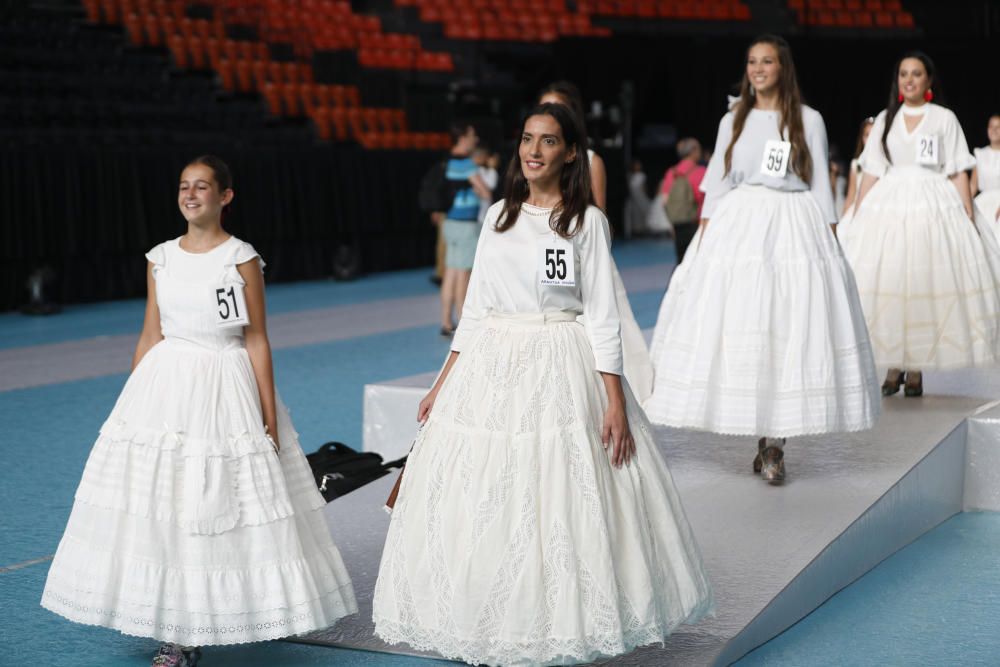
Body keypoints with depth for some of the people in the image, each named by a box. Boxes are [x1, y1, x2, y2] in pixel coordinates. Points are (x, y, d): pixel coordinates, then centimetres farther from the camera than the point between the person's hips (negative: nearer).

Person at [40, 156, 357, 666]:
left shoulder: (242, 259, -4)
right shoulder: (161, 259, 7)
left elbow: (257, 341, -4)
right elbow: (150, 336, 11)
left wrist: (270, 420, -7)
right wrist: (131, 404, 10)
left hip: (225, 392, -4)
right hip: (164, 389, 4)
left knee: (223, 507, -1)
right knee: (160, 511, 2)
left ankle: (207, 621, 14)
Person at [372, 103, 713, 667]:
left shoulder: (587, 220, -1)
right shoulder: (498, 216, 11)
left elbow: (601, 315, -5)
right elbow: (475, 309, 14)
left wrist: (616, 400, -12)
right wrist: (443, 384, 11)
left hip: (561, 372, -4)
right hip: (492, 370, 5)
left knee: (561, 505, -4)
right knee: (483, 507, 4)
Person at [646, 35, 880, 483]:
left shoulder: (808, 120, 6)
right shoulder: (732, 121, 13)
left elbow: (820, 186, 5)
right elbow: (715, 184, 12)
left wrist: (827, 243, -1)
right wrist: (703, 243, 4)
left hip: (794, 229, -2)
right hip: (737, 228, 2)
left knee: (788, 330, -8)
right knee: (733, 328, -5)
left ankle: (774, 444, -2)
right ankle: (763, 441, 6)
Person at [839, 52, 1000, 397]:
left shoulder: (944, 118, 7)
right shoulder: (885, 119, 13)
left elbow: (958, 173, 3)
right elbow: (871, 173, 11)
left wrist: (969, 218, -7)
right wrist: (856, 218, 3)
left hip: (934, 208, -2)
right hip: (888, 207, 2)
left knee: (926, 283, -5)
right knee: (887, 282, -5)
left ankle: (916, 369, 2)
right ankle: (893, 367, 5)